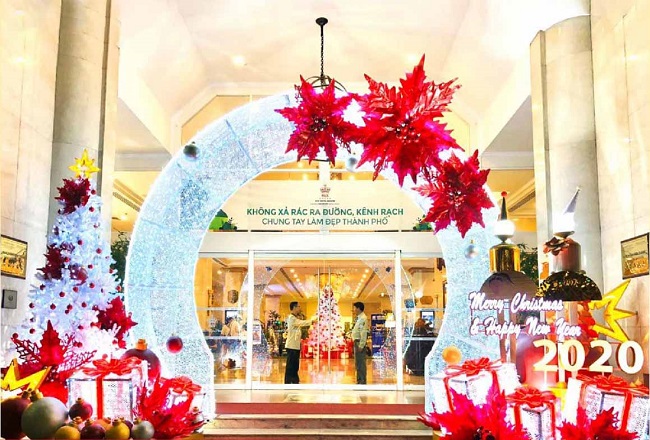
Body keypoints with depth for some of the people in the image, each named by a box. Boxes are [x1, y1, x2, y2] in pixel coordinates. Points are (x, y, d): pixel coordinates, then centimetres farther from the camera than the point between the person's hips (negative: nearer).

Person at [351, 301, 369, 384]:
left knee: (361, 363, -7)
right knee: (358, 363, 17)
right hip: (357, 342, 10)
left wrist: (361, 345, -22)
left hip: (360, 342, -10)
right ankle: (359, 380, 26)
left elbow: (363, 332, -20)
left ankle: (362, 381, -3)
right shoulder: (359, 318, 16)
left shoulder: (363, 318, -15)